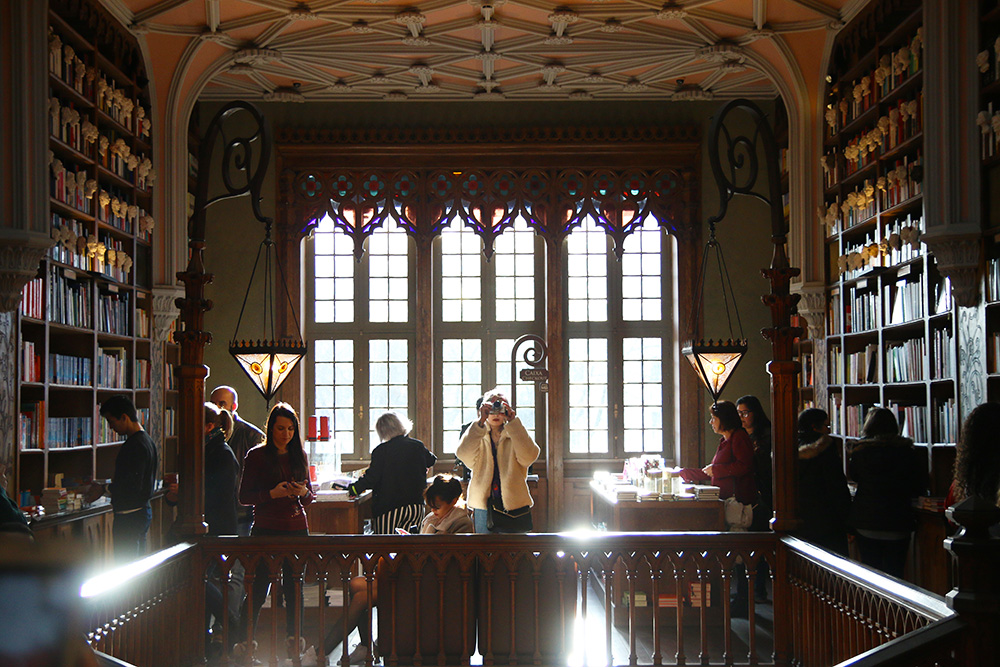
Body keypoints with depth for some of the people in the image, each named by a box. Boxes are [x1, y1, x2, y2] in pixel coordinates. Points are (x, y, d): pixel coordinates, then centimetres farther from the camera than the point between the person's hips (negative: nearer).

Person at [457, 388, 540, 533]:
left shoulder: (516, 435, 7)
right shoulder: (478, 436, 8)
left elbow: (529, 456, -14)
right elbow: (463, 454, -13)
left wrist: (513, 422, -17)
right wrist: (481, 422, -20)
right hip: (484, 506, 0)